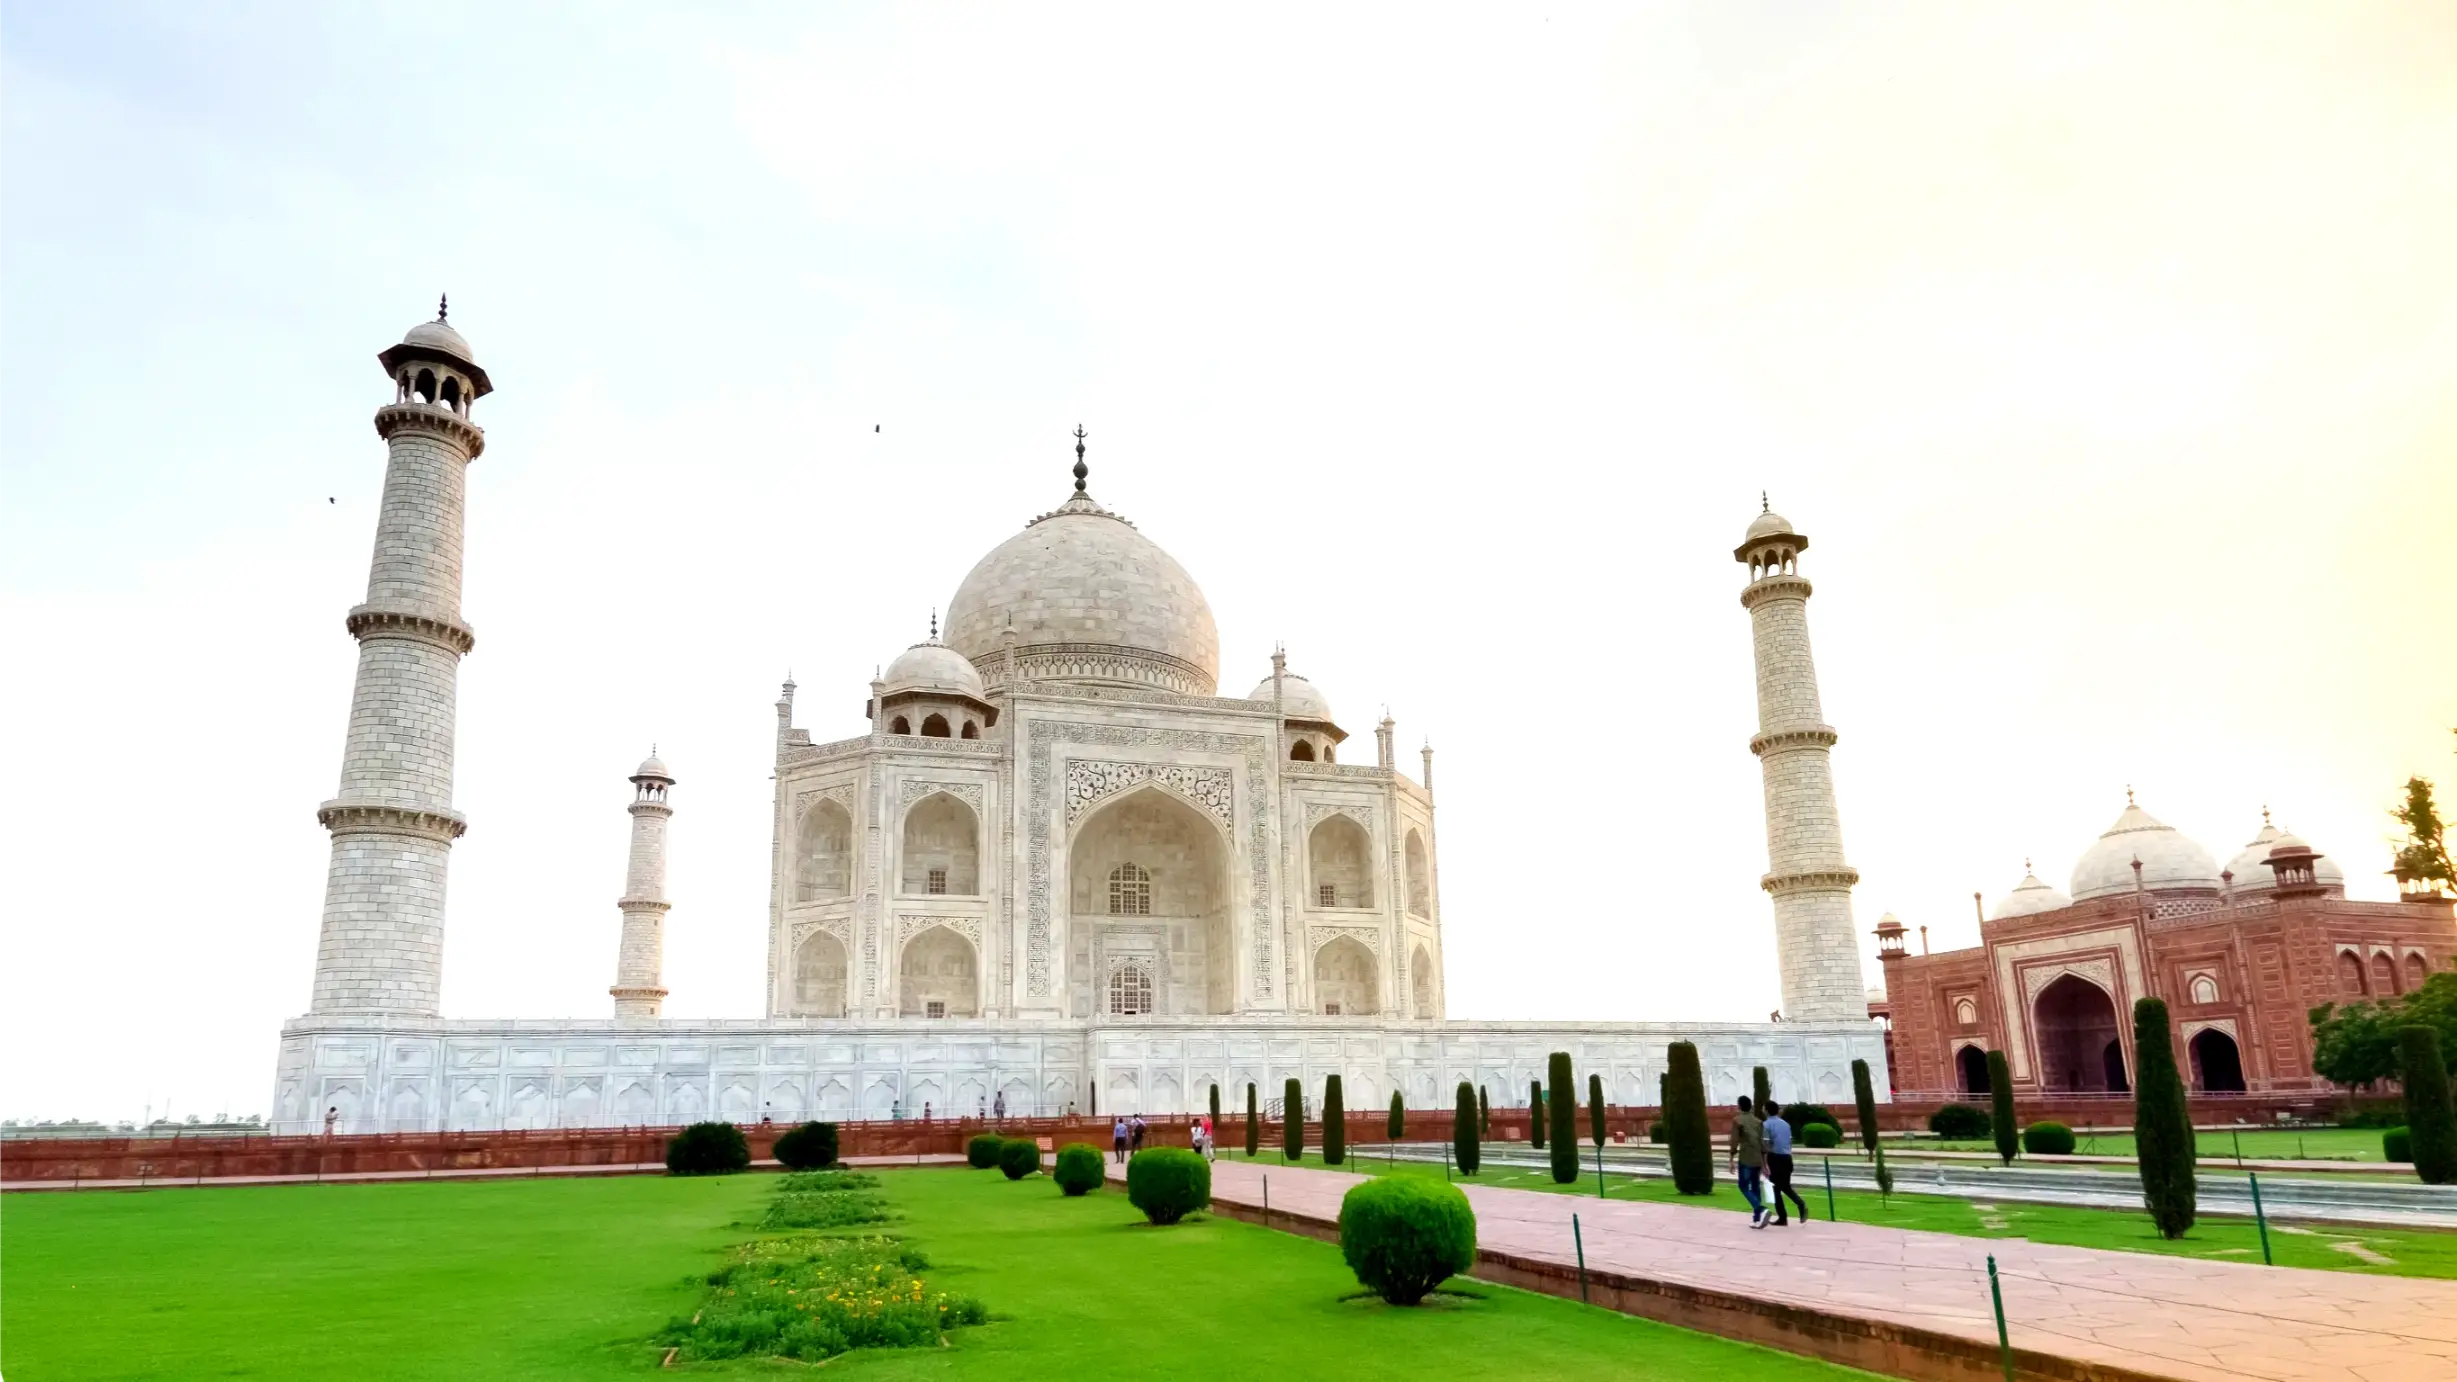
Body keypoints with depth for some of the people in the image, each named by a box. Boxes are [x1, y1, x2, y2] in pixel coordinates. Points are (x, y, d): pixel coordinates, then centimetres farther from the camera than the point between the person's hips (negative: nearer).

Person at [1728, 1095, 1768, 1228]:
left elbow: (1734, 1142, -9)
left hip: (1745, 1159, -6)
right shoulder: (1758, 1122, 12)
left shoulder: (1737, 1120, -4)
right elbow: (1762, 1143, 10)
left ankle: (1761, 1210, -22)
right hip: (1758, 1160, 6)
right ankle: (1756, 1218, 11)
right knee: (1754, 1187, 13)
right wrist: (1764, 1164, 14)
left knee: (1744, 1187, -1)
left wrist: (1732, 1160, -4)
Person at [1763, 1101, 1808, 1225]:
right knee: (1786, 1186, 19)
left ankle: (1782, 1219, 6)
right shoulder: (1786, 1124, 11)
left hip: (1775, 1158, -6)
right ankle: (1801, 1204, -6)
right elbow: (1789, 1142, 16)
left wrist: (1764, 1164, -14)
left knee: (1775, 1188, 5)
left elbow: (1765, 1145, -15)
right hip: (1787, 1157, 6)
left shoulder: (1767, 1124, -9)